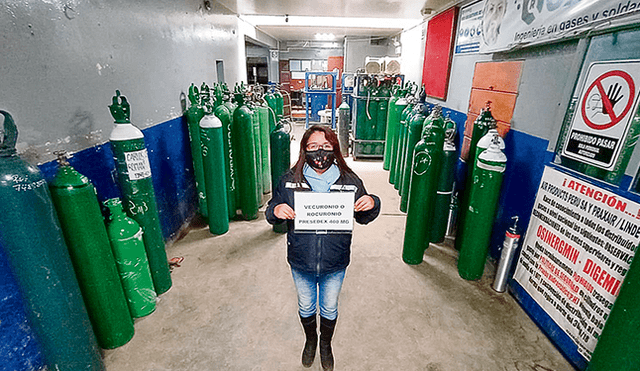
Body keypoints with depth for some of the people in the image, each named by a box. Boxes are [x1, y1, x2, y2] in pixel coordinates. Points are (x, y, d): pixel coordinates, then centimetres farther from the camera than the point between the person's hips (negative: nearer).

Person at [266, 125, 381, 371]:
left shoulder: (350, 181, -11)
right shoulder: (289, 180, -11)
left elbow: (363, 218, 0)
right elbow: (272, 211, -1)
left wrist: (372, 204, -22)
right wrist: (276, 211, -24)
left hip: (335, 264, 0)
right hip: (301, 263, 1)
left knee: (329, 309, 24)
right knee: (306, 307, 25)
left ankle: (326, 344, 56)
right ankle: (310, 340, 58)